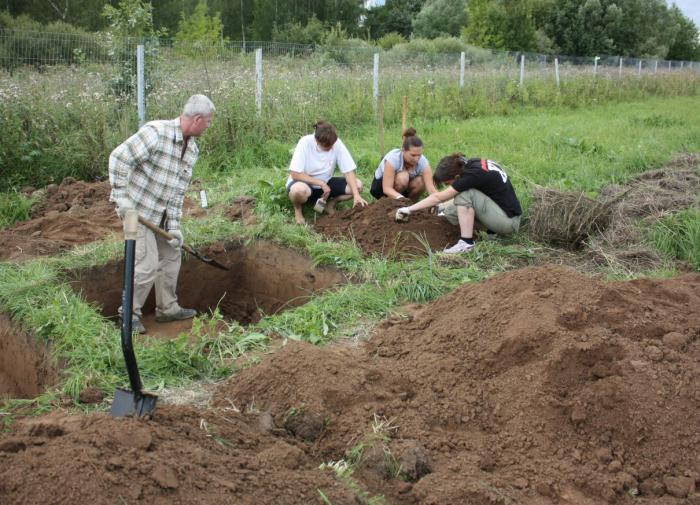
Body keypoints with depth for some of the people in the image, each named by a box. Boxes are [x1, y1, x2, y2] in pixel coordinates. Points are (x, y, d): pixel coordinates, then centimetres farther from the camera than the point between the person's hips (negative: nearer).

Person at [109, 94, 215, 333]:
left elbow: (179, 188, 3)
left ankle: (167, 308, 29)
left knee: (171, 255, 15)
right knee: (147, 263, -9)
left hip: (161, 212, 8)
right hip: (136, 208, -8)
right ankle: (130, 313, 8)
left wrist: (174, 224, -5)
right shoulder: (155, 132, -23)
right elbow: (119, 157, -23)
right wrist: (121, 197, -23)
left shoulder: (192, 149, 2)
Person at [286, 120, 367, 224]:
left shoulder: (337, 143, -17)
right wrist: (321, 183, -27)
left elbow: (349, 171, -16)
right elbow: (295, 174, -25)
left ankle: (330, 204, 6)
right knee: (299, 190, -40)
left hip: (326, 183, 4)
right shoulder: (305, 143, -25)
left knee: (358, 185, -17)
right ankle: (297, 209, -6)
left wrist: (356, 195, -29)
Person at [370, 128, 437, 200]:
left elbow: (430, 187, -30)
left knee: (421, 181, -27)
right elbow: (387, 188, -37)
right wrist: (401, 198, -55)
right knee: (403, 177, -34)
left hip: (404, 187, 4)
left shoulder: (423, 161, -23)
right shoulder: (393, 158, -32)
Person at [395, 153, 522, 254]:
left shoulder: (472, 175, -24)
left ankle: (467, 242, -17)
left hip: (510, 222, -9)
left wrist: (409, 209, -13)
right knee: (450, 212, 2)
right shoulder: (473, 163, -1)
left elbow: (438, 197, -19)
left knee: (465, 194, -22)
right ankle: (492, 231, 6)